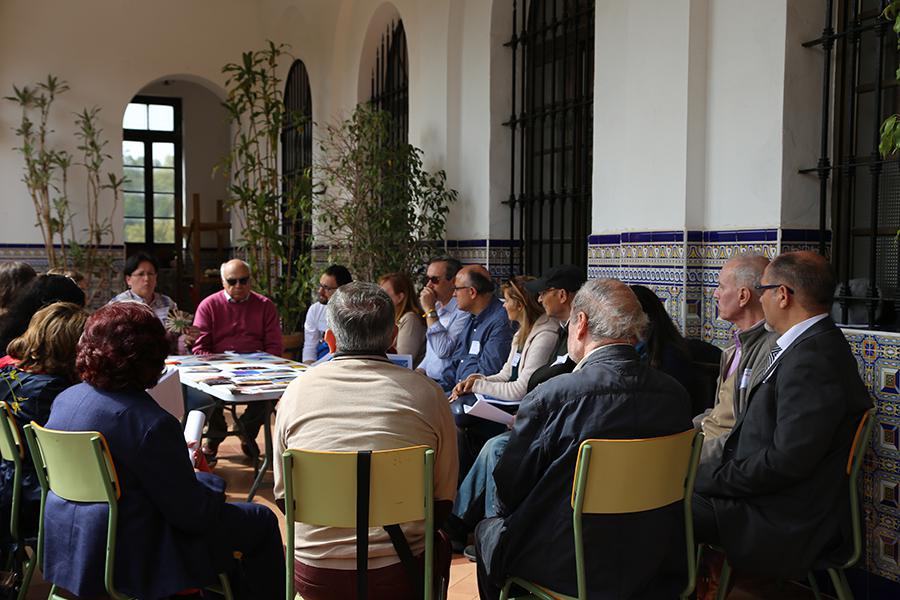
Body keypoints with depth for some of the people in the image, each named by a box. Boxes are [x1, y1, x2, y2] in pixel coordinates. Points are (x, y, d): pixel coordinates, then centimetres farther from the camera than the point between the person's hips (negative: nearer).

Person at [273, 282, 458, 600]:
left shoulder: (296, 390, -4)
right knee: (439, 539, 29)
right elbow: (445, 496, 0)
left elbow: (283, 491, 6)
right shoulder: (427, 392, -9)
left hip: (313, 575, 2)